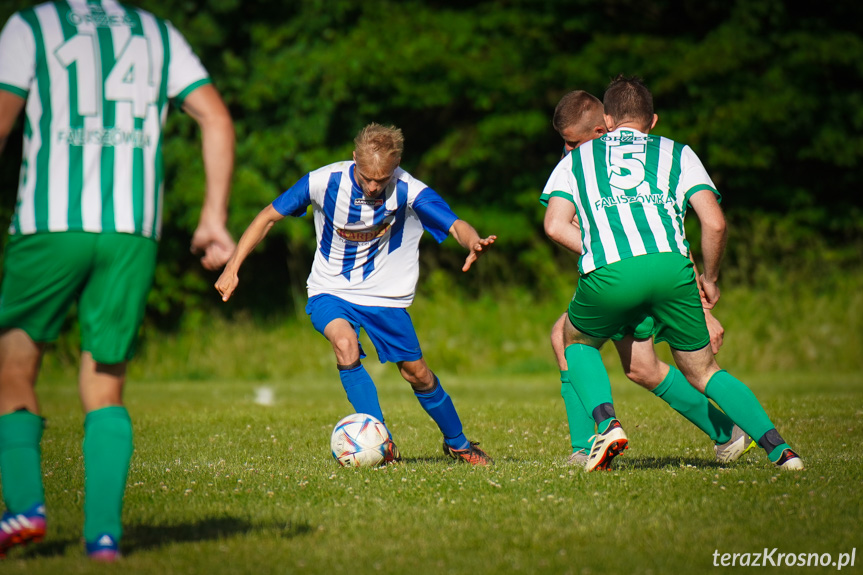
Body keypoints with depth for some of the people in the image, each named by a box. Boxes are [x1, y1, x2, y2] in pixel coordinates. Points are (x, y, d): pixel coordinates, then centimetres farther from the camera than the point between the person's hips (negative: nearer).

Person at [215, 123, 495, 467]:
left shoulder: (409, 191, -19)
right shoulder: (325, 181, -17)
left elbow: (456, 225, -29)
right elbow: (269, 216, -5)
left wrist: (474, 244, -53)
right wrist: (233, 266, -11)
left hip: (386, 296, 0)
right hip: (331, 292, 0)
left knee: (416, 373, 2)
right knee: (345, 343, -29)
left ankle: (457, 444, 28)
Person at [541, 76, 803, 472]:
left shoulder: (578, 158, 27)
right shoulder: (677, 153, 26)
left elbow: (556, 225, 11)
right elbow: (714, 222, 12)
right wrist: (709, 279, 27)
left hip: (607, 276, -1)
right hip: (672, 268, 1)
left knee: (576, 342, 29)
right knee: (702, 370, 18)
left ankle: (607, 424, 5)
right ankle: (777, 447, 2)